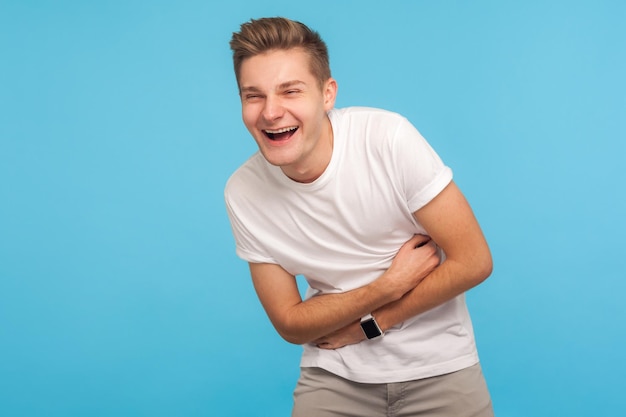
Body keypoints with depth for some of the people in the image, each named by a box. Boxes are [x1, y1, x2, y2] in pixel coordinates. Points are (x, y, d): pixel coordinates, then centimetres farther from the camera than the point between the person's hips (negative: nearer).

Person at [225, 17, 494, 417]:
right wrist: (390, 285, -18)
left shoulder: (388, 137, -20)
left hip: (438, 367, -1)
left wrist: (368, 325, -12)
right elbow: (290, 323, -6)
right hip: (334, 375, 2)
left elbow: (474, 262, -17)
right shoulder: (242, 193, -11)